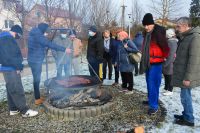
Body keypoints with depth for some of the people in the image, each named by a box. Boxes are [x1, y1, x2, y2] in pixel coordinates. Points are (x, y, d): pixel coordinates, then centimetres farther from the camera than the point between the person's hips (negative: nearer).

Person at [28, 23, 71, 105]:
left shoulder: (35, 34, 15)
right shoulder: (38, 35, -17)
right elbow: (50, 44, -22)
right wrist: (64, 49, -20)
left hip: (35, 60, 10)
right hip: (35, 60, -10)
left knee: (37, 79, 14)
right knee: (37, 79, -3)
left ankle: (38, 97, 24)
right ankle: (37, 99, 7)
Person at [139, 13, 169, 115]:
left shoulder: (158, 33, -17)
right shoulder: (147, 34, 9)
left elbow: (166, 48, -18)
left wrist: (164, 57, -2)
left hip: (156, 63, -9)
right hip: (148, 62, 9)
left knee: (153, 84, -6)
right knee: (149, 83, 17)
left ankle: (154, 105, 3)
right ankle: (151, 100, 33)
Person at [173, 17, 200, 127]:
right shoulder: (184, 37, 11)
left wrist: (188, 77, -23)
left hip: (186, 75, -9)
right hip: (182, 73, 9)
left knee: (185, 96, 1)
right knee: (186, 95, 17)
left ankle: (189, 119, 16)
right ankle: (186, 115, 31)